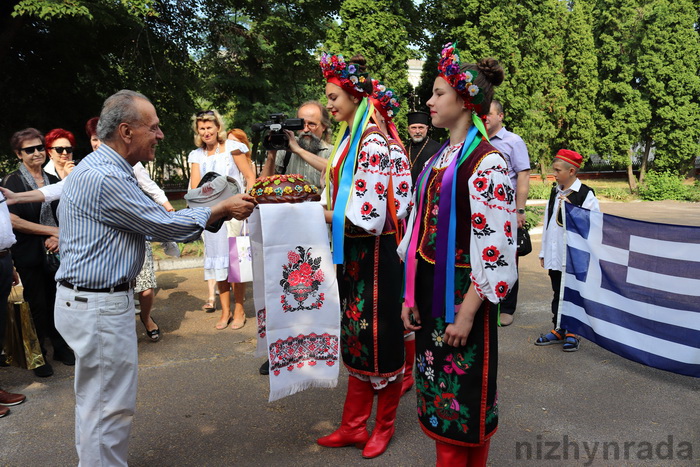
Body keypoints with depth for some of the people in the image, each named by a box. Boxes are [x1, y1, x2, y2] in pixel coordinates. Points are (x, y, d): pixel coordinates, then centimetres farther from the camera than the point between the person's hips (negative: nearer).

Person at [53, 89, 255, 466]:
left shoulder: (104, 169, 11)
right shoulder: (104, 178, -23)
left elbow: (152, 218, 12)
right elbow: (165, 226, -18)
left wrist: (222, 210, 7)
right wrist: (223, 209, -5)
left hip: (90, 301, 11)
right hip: (99, 306, -11)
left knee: (96, 400, 23)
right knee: (110, 406, 3)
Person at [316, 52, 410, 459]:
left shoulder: (372, 143, -17)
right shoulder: (349, 138, 12)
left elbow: (369, 217, -23)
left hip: (374, 255, -9)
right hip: (352, 255, 9)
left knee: (380, 342, 8)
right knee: (356, 341, 16)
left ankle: (384, 427, 29)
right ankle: (354, 426, 31)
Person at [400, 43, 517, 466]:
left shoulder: (487, 163, -14)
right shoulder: (440, 158, 10)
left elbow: (495, 249, -19)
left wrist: (466, 314, -17)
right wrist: (411, 295, 10)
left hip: (463, 292, -7)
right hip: (430, 290, 8)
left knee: (465, 397, 9)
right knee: (438, 392, 19)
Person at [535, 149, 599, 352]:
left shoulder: (586, 195, -9)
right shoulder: (555, 192, 10)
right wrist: (544, 252, 14)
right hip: (554, 255, 6)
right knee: (558, 293, 14)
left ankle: (572, 333, 19)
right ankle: (558, 330, 26)